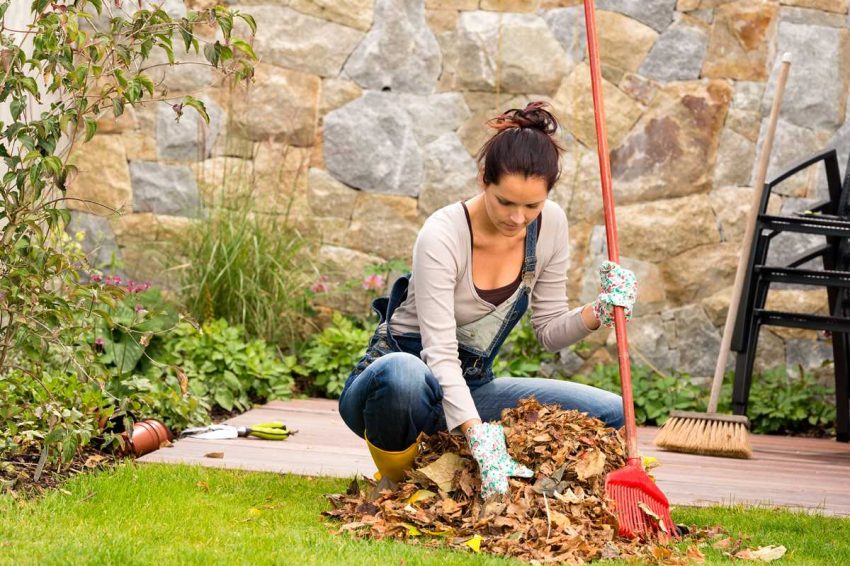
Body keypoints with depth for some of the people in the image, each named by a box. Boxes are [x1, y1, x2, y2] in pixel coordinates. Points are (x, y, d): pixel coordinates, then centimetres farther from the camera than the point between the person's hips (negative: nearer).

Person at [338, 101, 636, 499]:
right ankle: (397, 477, -12)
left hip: (470, 388, 7)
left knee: (610, 415, -9)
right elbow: (439, 353, -31)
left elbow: (549, 331, 3)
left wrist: (601, 312, -18)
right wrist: (479, 438, -44)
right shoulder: (442, 236, -25)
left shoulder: (549, 225, -7)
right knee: (404, 374, -44)